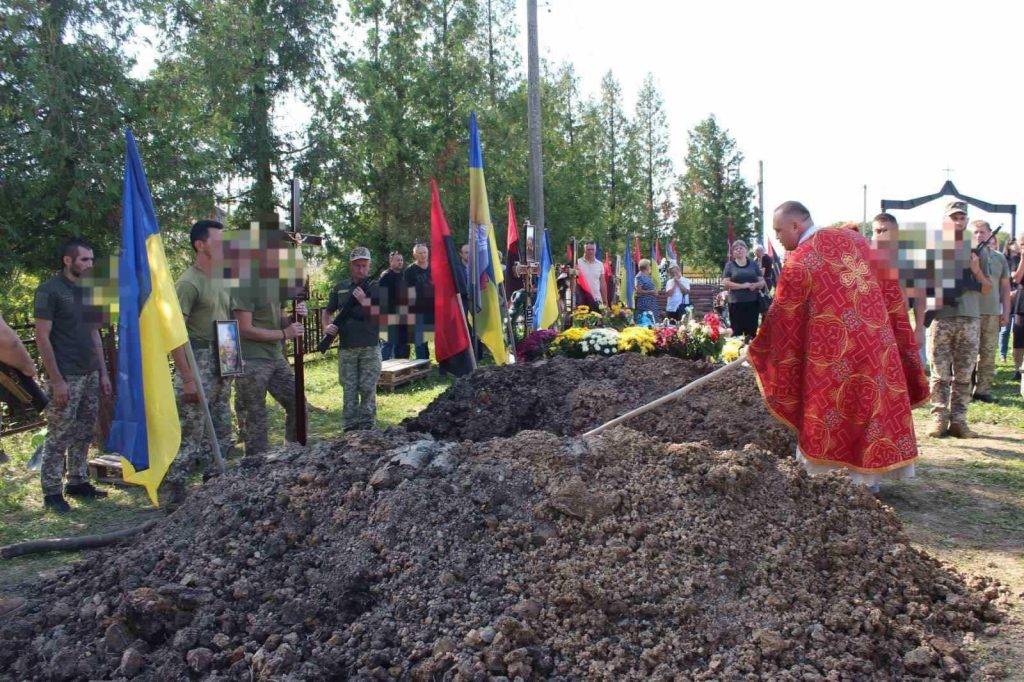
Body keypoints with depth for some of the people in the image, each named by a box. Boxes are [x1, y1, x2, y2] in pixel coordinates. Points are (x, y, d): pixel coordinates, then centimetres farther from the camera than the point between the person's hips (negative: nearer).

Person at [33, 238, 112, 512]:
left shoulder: (88, 291, 13)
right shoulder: (49, 290, -8)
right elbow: (42, 337, -12)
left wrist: (103, 373, 14)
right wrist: (56, 380, -16)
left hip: (90, 374, 7)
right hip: (66, 377, -7)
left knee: (83, 434, 11)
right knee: (59, 436, -2)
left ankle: (78, 482, 21)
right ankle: (51, 492, 5)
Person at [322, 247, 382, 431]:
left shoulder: (376, 288, 4)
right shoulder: (340, 288, 11)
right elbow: (328, 311, 20)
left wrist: (365, 302, -17)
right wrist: (327, 326, 0)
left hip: (370, 348, -2)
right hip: (346, 348, 2)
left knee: (368, 388, -1)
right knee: (349, 390, 4)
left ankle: (367, 426, 9)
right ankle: (350, 428, 11)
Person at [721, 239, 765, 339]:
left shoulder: (754, 264, 12)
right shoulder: (729, 265, 5)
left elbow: (762, 281, 12)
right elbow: (725, 283, -5)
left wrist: (756, 285, -11)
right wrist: (743, 286, -12)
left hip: (753, 302, 2)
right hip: (736, 303, -2)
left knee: (752, 331, 2)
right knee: (737, 331, -2)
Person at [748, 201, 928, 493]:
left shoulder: (798, 262, -12)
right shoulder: (856, 238, 5)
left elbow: (782, 316, -6)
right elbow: (890, 288, 9)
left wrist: (756, 350, 7)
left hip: (831, 348, -5)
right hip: (877, 342, 6)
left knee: (826, 405, 9)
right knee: (873, 403, 13)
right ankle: (869, 475, 20)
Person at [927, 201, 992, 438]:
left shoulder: (974, 250, 14)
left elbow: (987, 289, 14)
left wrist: (977, 272, -5)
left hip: (970, 320, 2)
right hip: (940, 318, -2)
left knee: (964, 376, 2)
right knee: (940, 375, -2)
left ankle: (958, 420, 7)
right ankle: (939, 419, 2)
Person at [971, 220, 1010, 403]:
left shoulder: (999, 257, 12)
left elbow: (1005, 286, 15)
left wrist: (1006, 312, 10)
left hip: (993, 312, 4)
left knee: (988, 353, 5)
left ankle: (983, 389, 11)